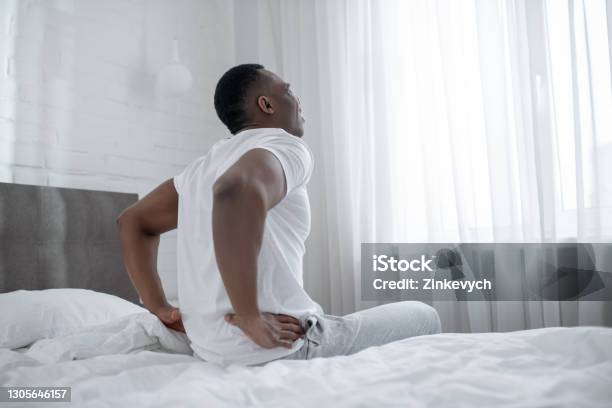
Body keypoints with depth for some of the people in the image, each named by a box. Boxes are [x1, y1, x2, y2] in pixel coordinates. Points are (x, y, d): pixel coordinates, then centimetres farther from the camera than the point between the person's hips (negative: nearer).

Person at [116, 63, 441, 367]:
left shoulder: (204, 165, 13)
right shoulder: (286, 145, -11)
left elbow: (133, 221, 20)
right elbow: (236, 192, -34)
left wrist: (160, 310, 14)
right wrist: (251, 319, -26)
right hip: (279, 351, -8)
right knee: (424, 317, 11)